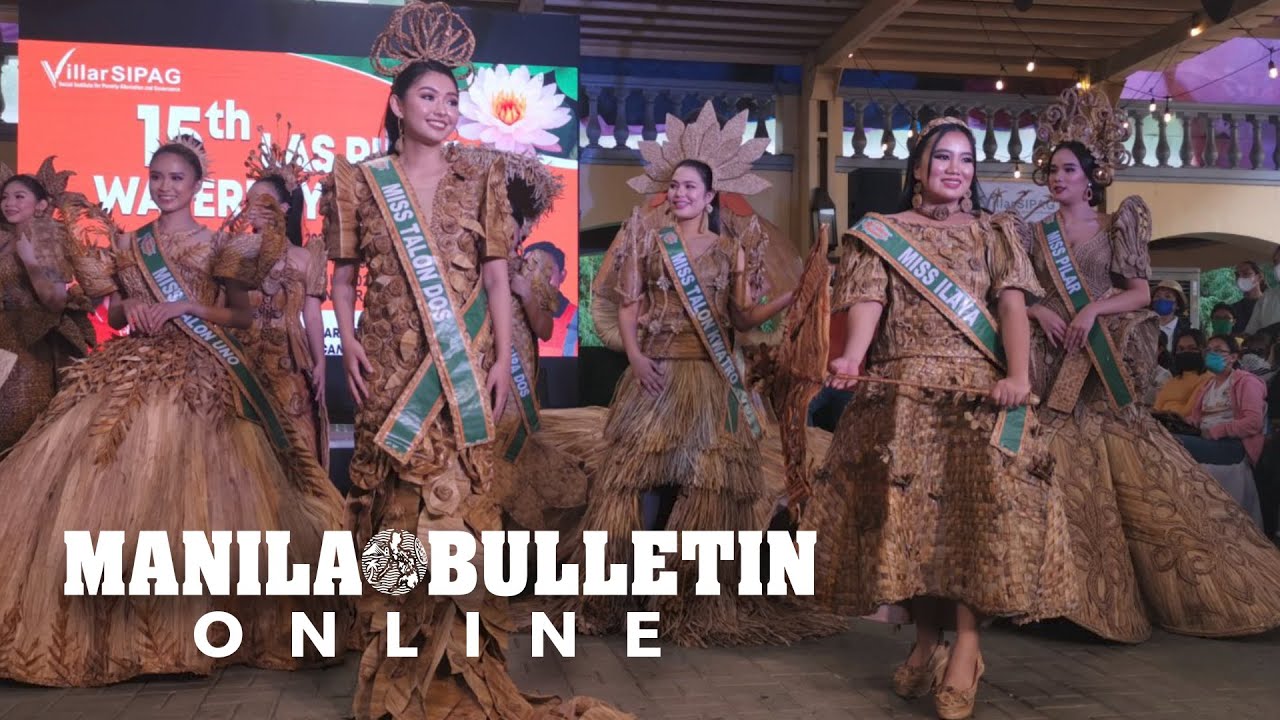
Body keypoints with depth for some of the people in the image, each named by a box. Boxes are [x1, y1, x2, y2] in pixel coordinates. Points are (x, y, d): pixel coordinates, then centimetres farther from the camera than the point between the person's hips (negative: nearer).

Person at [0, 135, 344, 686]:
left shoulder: (219, 245, 4)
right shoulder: (128, 244, 14)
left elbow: (242, 316, 0)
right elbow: (114, 317, 17)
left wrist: (185, 307, -11)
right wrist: (130, 306, -5)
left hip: (198, 375, -4)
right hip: (133, 371, 4)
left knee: (188, 486, -10)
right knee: (119, 482, -4)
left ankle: (190, 627, 2)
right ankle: (117, 628, 4)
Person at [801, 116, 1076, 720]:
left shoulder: (993, 232, 16)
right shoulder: (879, 232, 12)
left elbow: (1012, 306, 1)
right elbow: (868, 300, -6)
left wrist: (1018, 375, -16)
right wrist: (852, 356, -27)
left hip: (978, 391, 1)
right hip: (901, 394, 0)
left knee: (976, 508, -13)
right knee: (906, 511, -2)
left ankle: (966, 645, -7)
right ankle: (927, 637, 13)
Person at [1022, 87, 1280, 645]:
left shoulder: (1119, 226, 6)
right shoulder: (1038, 235, 11)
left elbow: (1141, 293, 0)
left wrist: (1094, 309, -16)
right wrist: (1039, 313, -10)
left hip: (1107, 369, -1)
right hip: (1055, 369, 1)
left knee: (1136, 478, -2)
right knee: (1066, 478, -3)